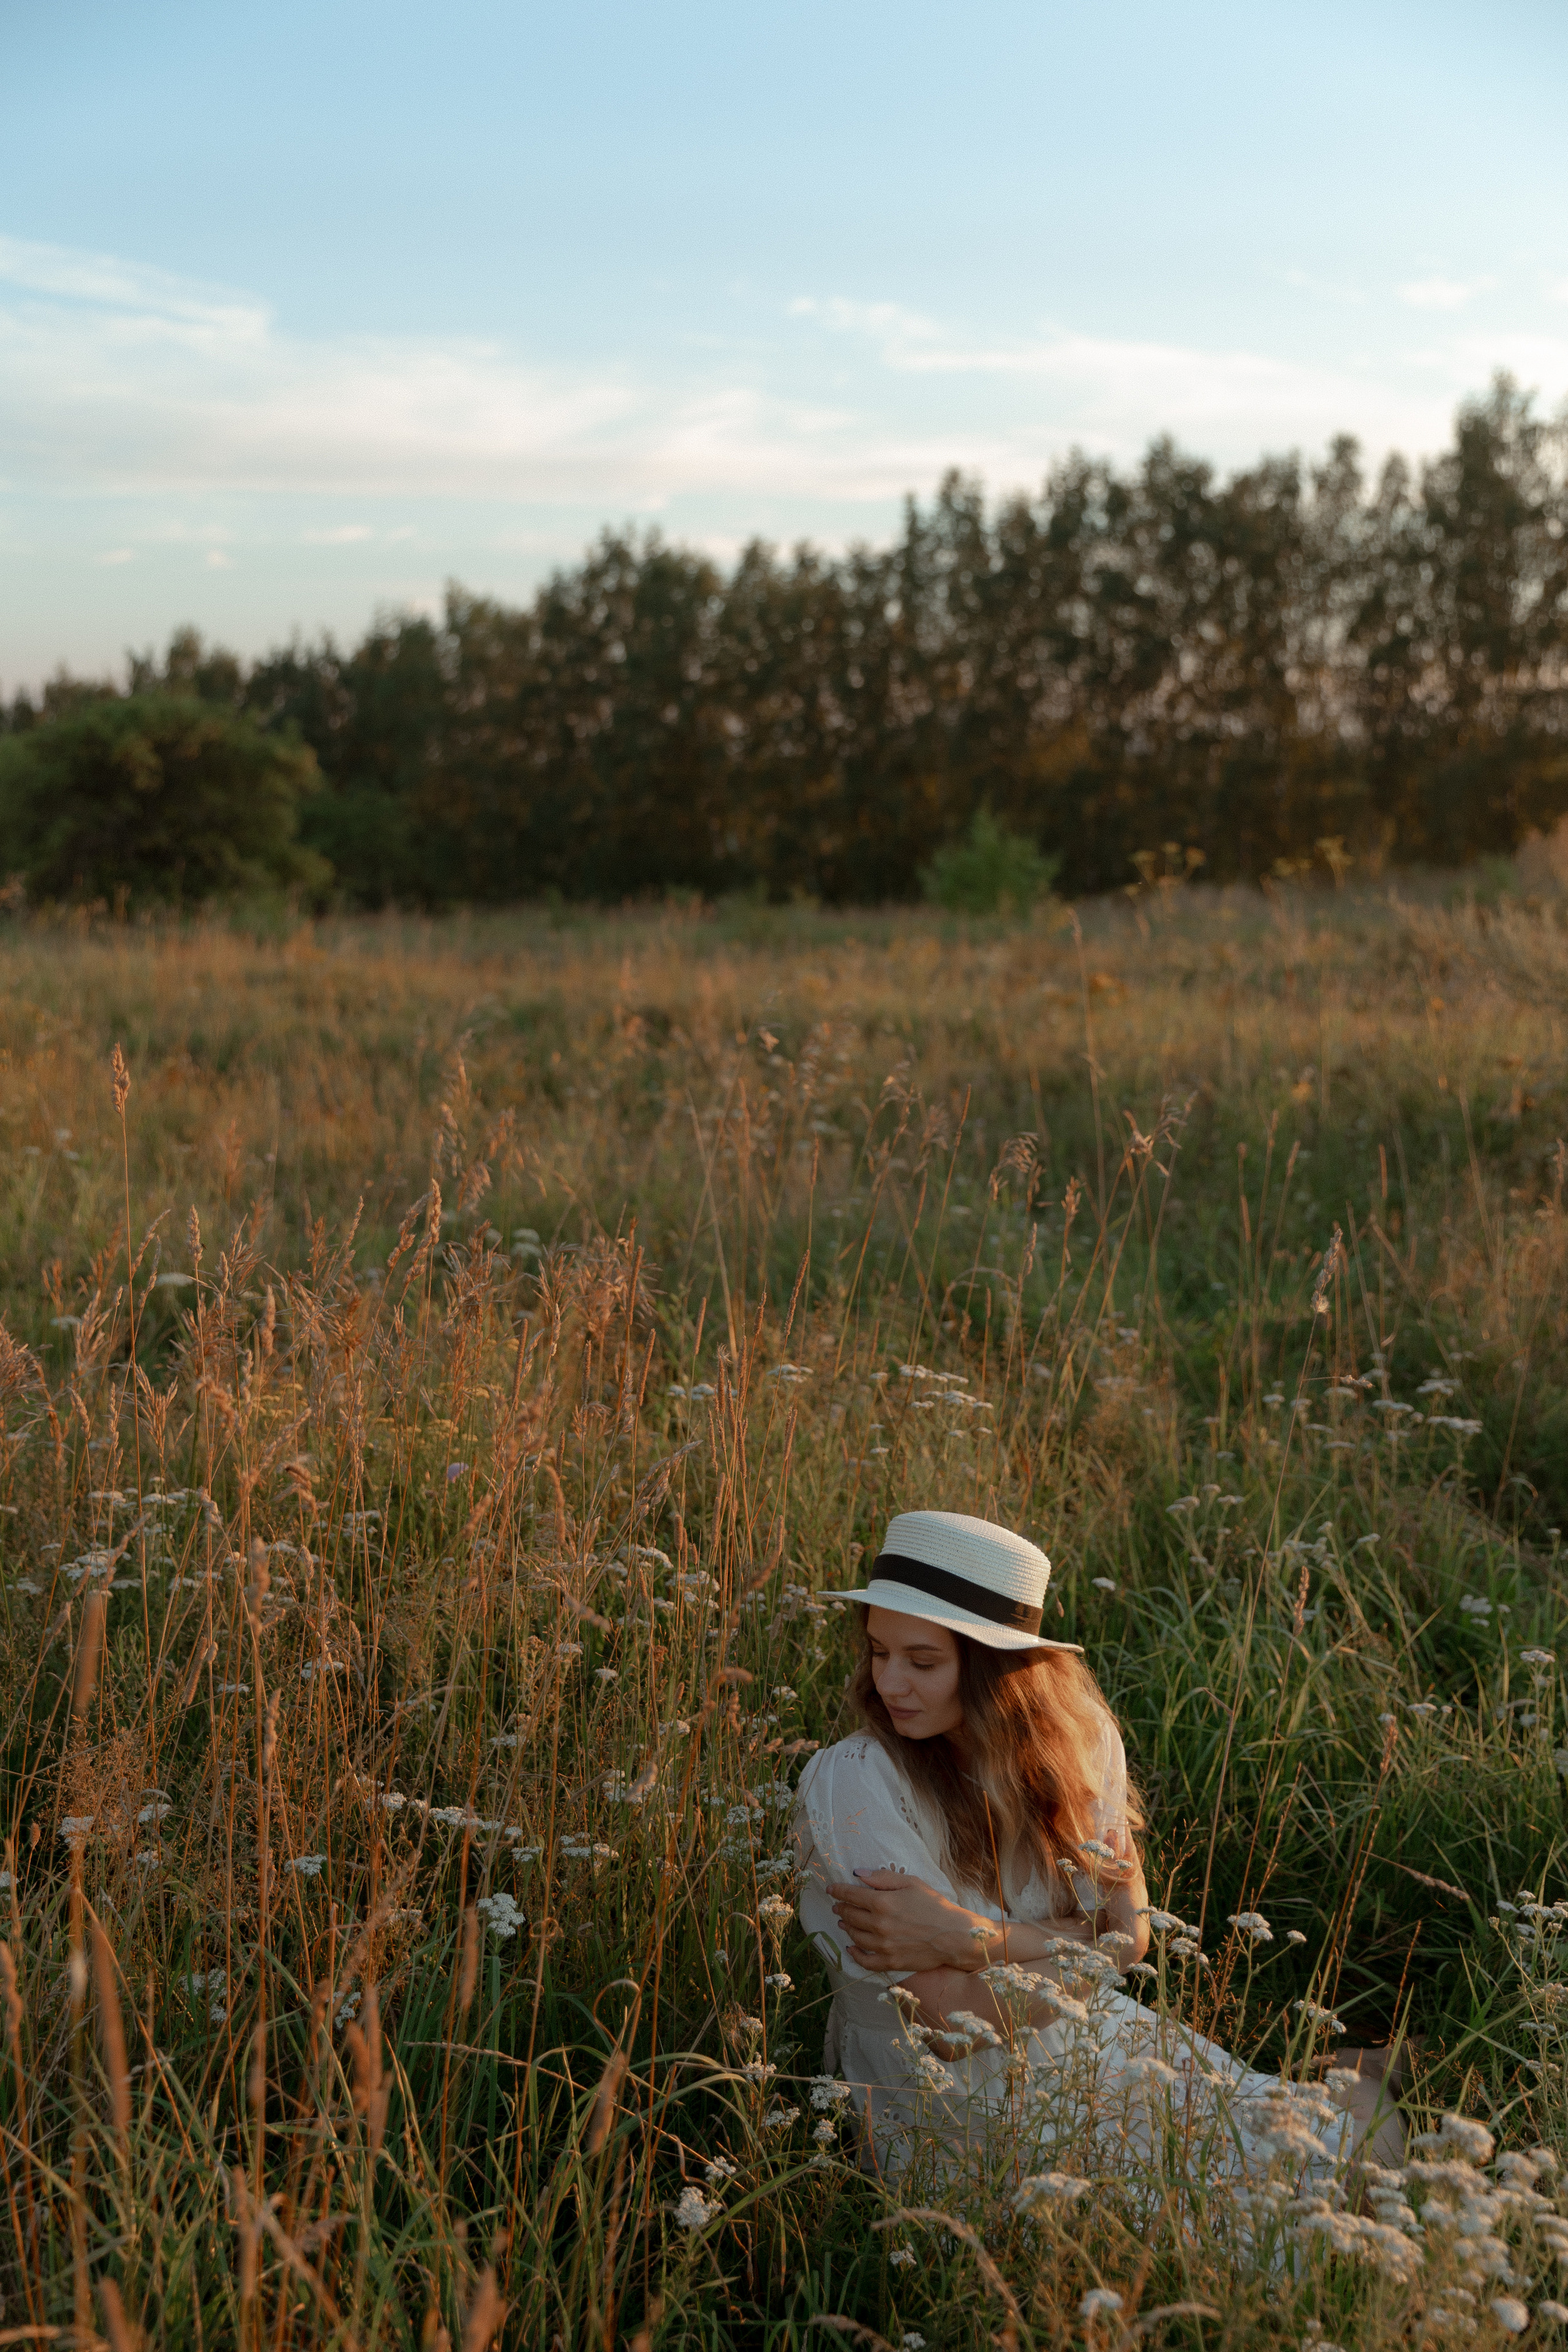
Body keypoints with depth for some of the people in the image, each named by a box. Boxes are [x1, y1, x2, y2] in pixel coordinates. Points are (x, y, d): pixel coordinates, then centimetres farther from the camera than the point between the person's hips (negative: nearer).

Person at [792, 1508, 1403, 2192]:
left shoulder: (1080, 1737, -6)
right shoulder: (850, 1782, -21)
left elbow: (1125, 1930, -9)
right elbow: (955, 2016, -22)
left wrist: (973, 1937, -24)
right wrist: (1091, 1948, -13)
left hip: (1087, 2043, 5)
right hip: (951, 2096, -5)